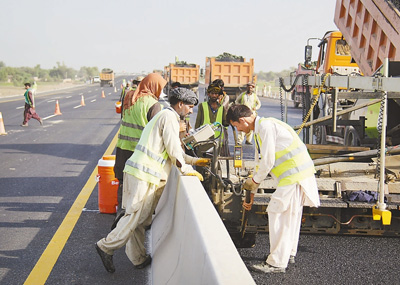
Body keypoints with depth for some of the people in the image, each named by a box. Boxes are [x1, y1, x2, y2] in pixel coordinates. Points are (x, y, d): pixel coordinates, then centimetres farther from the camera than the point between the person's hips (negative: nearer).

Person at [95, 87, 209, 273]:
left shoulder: (164, 116, 25)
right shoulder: (169, 117, -8)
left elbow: (174, 150, 31)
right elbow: (174, 150, -12)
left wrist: (195, 160, 29)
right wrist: (187, 170, -1)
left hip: (139, 173, 10)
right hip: (144, 175, -10)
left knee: (139, 218, 13)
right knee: (136, 216, -5)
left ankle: (138, 258, 21)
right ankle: (107, 246, 4)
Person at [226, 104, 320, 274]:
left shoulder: (266, 126, -15)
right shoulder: (258, 131, 17)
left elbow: (268, 161, -18)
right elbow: (260, 163, 23)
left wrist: (253, 181, -2)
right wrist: (252, 193, 26)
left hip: (294, 173, -10)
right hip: (297, 172, 10)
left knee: (277, 212, -7)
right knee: (291, 213, 19)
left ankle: (277, 263, 0)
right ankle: (289, 253, 34)